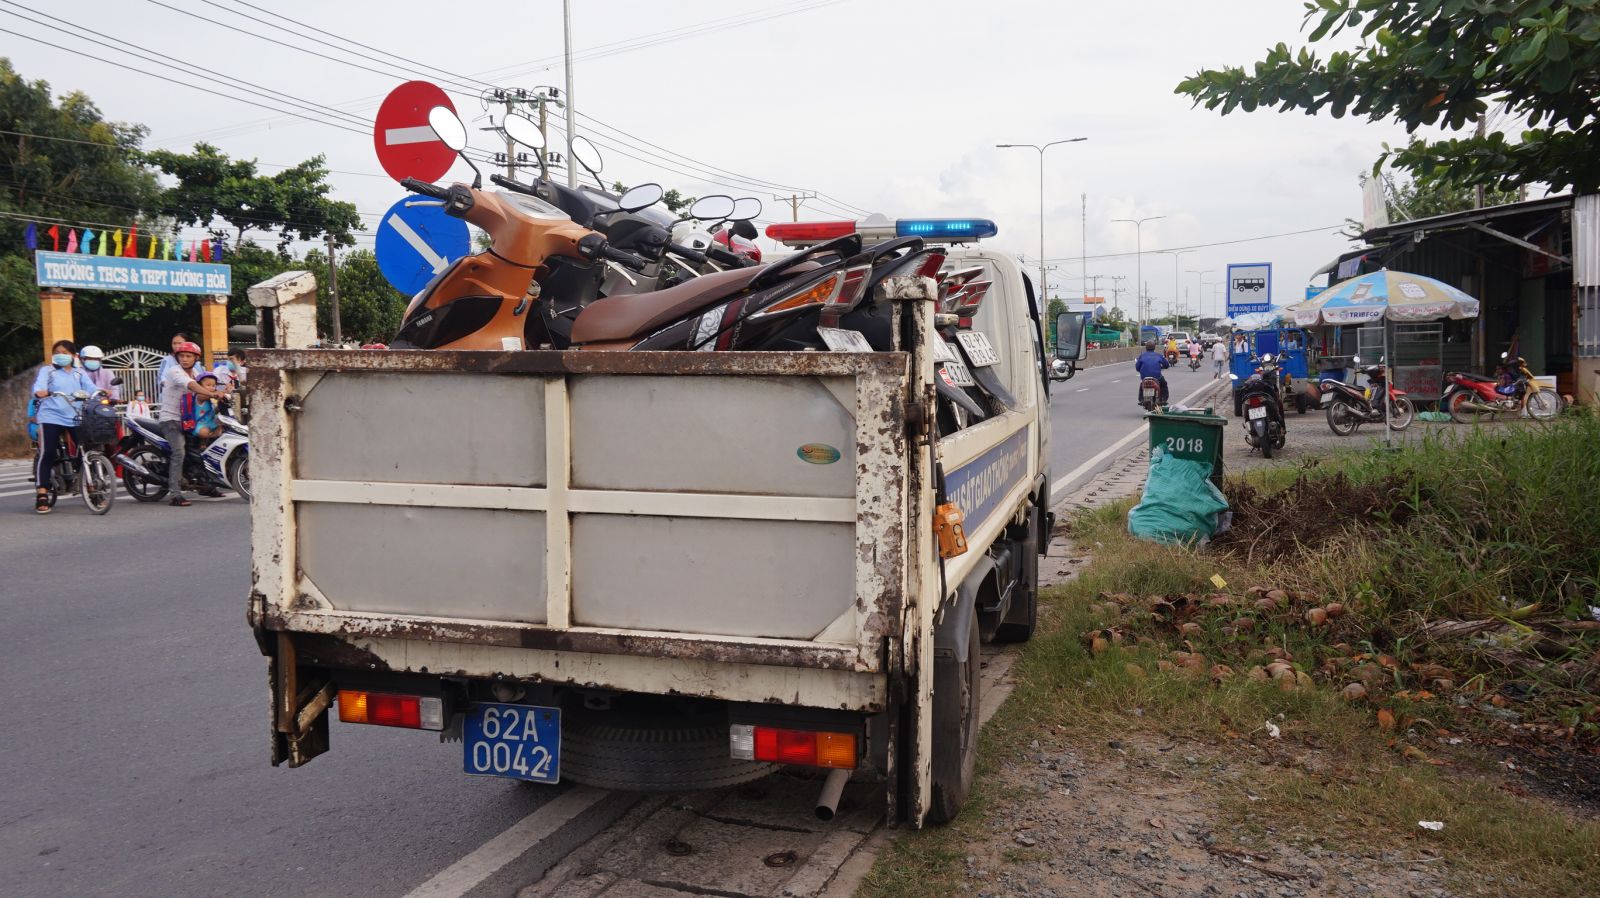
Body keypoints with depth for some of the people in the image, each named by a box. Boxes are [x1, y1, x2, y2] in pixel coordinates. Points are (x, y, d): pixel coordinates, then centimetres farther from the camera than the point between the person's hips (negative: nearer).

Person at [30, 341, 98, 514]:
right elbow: (38, 387, -7)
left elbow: (91, 389, 4)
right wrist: (41, 392, -31)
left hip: (76, 419, 3)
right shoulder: (47, 371, 10)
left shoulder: (79, 373, 18)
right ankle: (42, 496, -11)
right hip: (51, 417, -3)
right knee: (46, 454, -11)